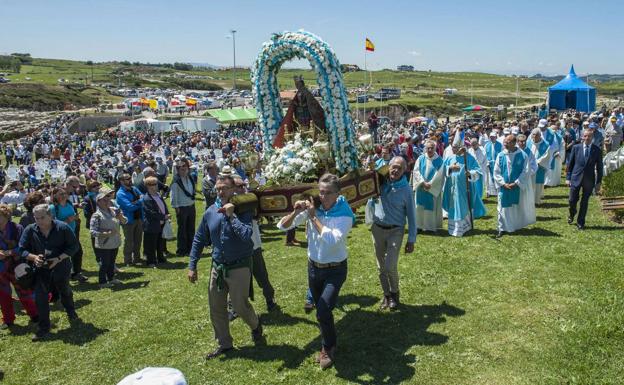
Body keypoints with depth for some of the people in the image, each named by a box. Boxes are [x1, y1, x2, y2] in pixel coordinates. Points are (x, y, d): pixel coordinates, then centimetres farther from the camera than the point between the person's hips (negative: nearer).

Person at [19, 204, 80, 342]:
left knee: (65, 292, 21)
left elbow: (73, 246, -11)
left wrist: (59, 259, -23)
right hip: (41, 269, 1)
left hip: (61, 268, -1)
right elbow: (22, 250, -5)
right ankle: (43, 329, 4)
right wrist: (34, 257, -25)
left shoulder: (62, 228, -16)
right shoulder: (30, 230, -12)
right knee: (40, 297, -8)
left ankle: (72, 314, 49)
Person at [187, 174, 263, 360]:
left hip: (239, 267, -5)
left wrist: (231, 216, -27)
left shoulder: (242, 211, -13)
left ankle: (256, 325, 36)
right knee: (216, 308, 10)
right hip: (217, 267, 5)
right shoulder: (210, 212, 0)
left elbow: (246, 236, -30)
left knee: (240, 305, 3)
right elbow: (199, 240, 9)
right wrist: (192, 266, 7)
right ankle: (224, 344, 29)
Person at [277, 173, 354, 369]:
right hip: (313, 267, 4)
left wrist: (313, 217, -28)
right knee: (321, 311, 19)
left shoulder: (344, 215, -18)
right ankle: (328, 343, 44)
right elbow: (282, 226, -9)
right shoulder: (312, 208, -9)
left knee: (323, 311, -16)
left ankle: (328, 347, 11)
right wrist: (296, 212, -28)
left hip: (335, 270, -4)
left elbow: (332, 240, -35)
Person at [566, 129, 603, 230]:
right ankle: (572, 214, 33)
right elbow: (570, 164, 4)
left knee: (584, 202, 6)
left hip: (589, 180, 0)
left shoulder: (597, 150, -2)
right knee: (572, 200, 1)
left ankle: (580, 223, 20)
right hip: (576, 178, 0)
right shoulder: (576, 148, 0)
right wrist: (568, 177, 1)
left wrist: (598, 182, 1)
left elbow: (599, 167, 3)